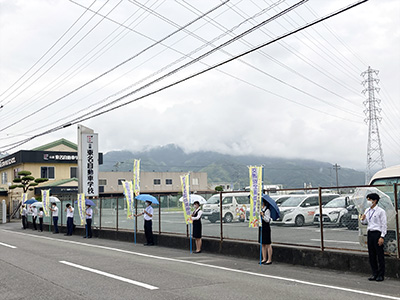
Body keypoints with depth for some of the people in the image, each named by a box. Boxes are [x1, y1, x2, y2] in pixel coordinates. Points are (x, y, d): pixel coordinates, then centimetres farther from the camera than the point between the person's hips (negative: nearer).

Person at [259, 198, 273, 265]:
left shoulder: (267, 210, -12)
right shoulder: (261, 209, 12)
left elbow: (267, 220, -17)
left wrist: (263, 215, -29)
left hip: (266, 228, -8)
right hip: (261, 228, 8)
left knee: (268, 244, -2)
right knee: (263, 244, 11)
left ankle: (269, 260, 3)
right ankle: (264, 259, 18)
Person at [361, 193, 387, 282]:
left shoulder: (380, 211, -8)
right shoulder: (367, 211, 11)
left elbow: (384, 225, -9)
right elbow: (365, 223, 20)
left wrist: (382, 237, -15)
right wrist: (362, 219, -3)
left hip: (377, 233, -6)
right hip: (369, 233, 7)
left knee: (379, 254, -1)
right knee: (371, 254, 9)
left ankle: (381, 275, 7)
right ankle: (374, 274, 19)